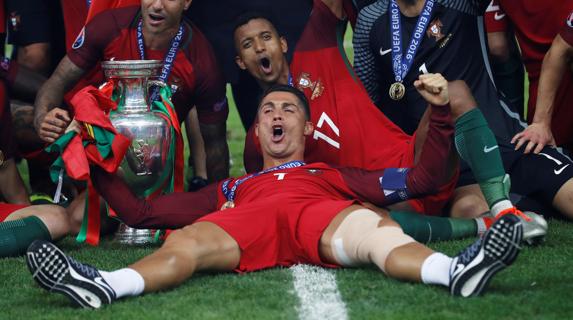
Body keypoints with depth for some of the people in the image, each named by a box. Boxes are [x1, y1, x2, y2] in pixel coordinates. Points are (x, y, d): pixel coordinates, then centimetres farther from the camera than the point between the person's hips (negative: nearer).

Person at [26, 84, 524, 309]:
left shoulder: (334, 174, 42)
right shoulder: (234, 188, 43)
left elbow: (422, 177, 37)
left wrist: (441, 110, 29)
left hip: (323, 216, 0)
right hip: (247, 223, 1)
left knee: (375, 228, -36)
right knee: (185, 241, -33)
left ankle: (457, 272, -66)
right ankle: (103, 287, -63)